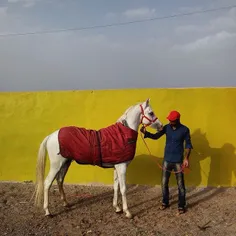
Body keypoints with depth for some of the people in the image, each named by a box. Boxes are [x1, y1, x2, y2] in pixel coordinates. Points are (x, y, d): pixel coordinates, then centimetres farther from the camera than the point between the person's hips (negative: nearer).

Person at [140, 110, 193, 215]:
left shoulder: (185, 130, -10)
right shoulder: (166, 127, -2)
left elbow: (188, 145, -6)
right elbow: (156, 136, -2)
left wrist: (186, 158, -16)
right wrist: (146, 133, -20)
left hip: (178, 161, -3)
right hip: (167, 160, 3)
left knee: (180, 184, 5)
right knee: (164, 183, 12)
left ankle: (181, 206, 19)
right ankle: (165, 202, 31)